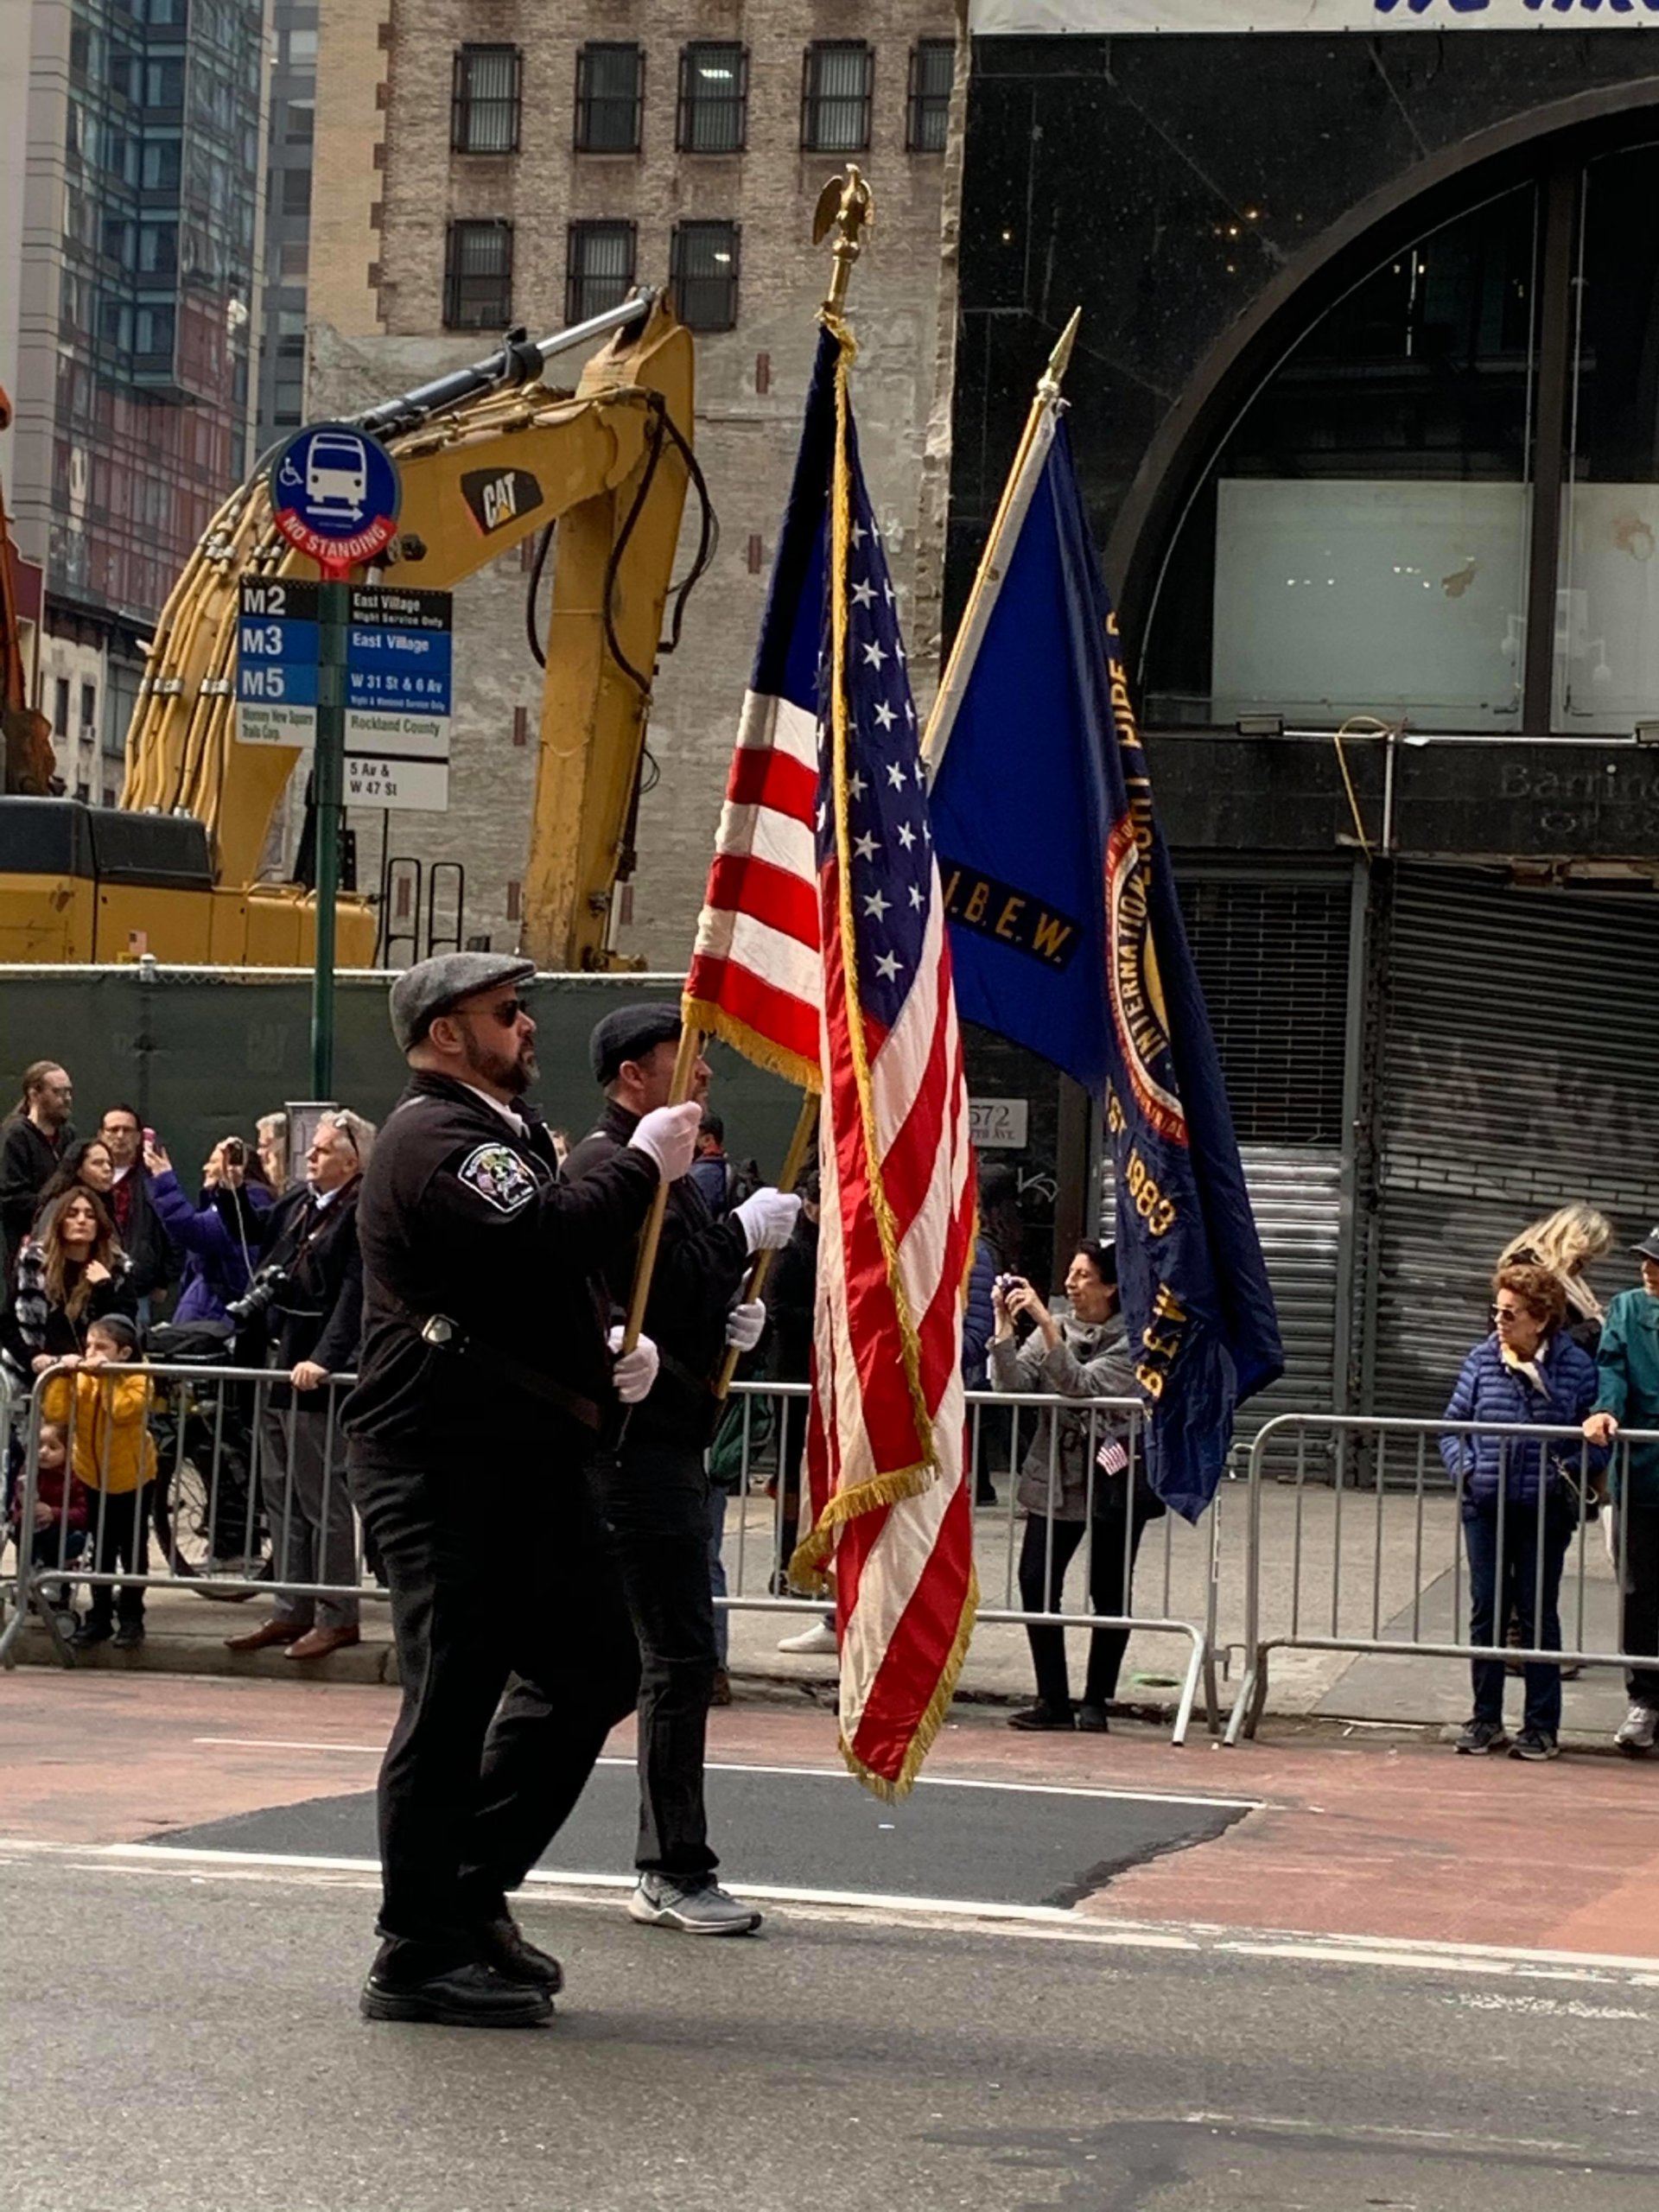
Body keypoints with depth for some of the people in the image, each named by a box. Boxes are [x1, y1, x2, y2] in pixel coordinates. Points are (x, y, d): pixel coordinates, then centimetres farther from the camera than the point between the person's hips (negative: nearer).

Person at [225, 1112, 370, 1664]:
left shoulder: (362, 1216, -12)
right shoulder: (293, 1204, 12)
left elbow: (354, 1294, -19)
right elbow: (265, 1271, 22)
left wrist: (324, 1359, -25)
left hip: (317, 1373, -8)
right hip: (276, 1362, 8)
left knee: (323, 1498, -2)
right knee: (281, 1494, 12)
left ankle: (337, 1618, 5)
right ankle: (292, 1611, 19)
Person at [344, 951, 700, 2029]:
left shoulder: (505, 1132, 22)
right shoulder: (436, 1138, -12)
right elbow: (547, 1235, -28)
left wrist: (615, 1352, 14)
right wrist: (645, 1163, -13)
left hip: (527, 1456, 10)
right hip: (446, 1463, -10)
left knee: (597, 1667, 12)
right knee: (455, 1693, -6)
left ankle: (474, 1891, 20)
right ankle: (420, 1954, 1)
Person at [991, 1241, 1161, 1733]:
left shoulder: (1131, 1341, -7)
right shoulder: (1055, 1329, 8)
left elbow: (1082, 1385, -22)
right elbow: (1011, 1383, -5)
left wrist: (1043, 1321, -25)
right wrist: (1004, 1323, -15)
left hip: (1113, 1483, -4)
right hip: (1055, 1477, 4)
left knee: (1109, 1593, 2)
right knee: (1036, 1582, -6)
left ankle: (1096, 1703, 13)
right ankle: (1053, 1701, 1)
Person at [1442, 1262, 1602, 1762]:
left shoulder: (1575, 1365, -5)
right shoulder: (1482, 1360, 2)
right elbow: (1454, 1425, 9)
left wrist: (1569, 1473, -13)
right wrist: (1463, 1469, -6)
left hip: (1544, 1512, -2)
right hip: (1486, 1509, 2)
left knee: (1538, 1616, 3)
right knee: (1486, 1611, 7)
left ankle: (1542, 1725, 12)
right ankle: (1485, 1719, 17)